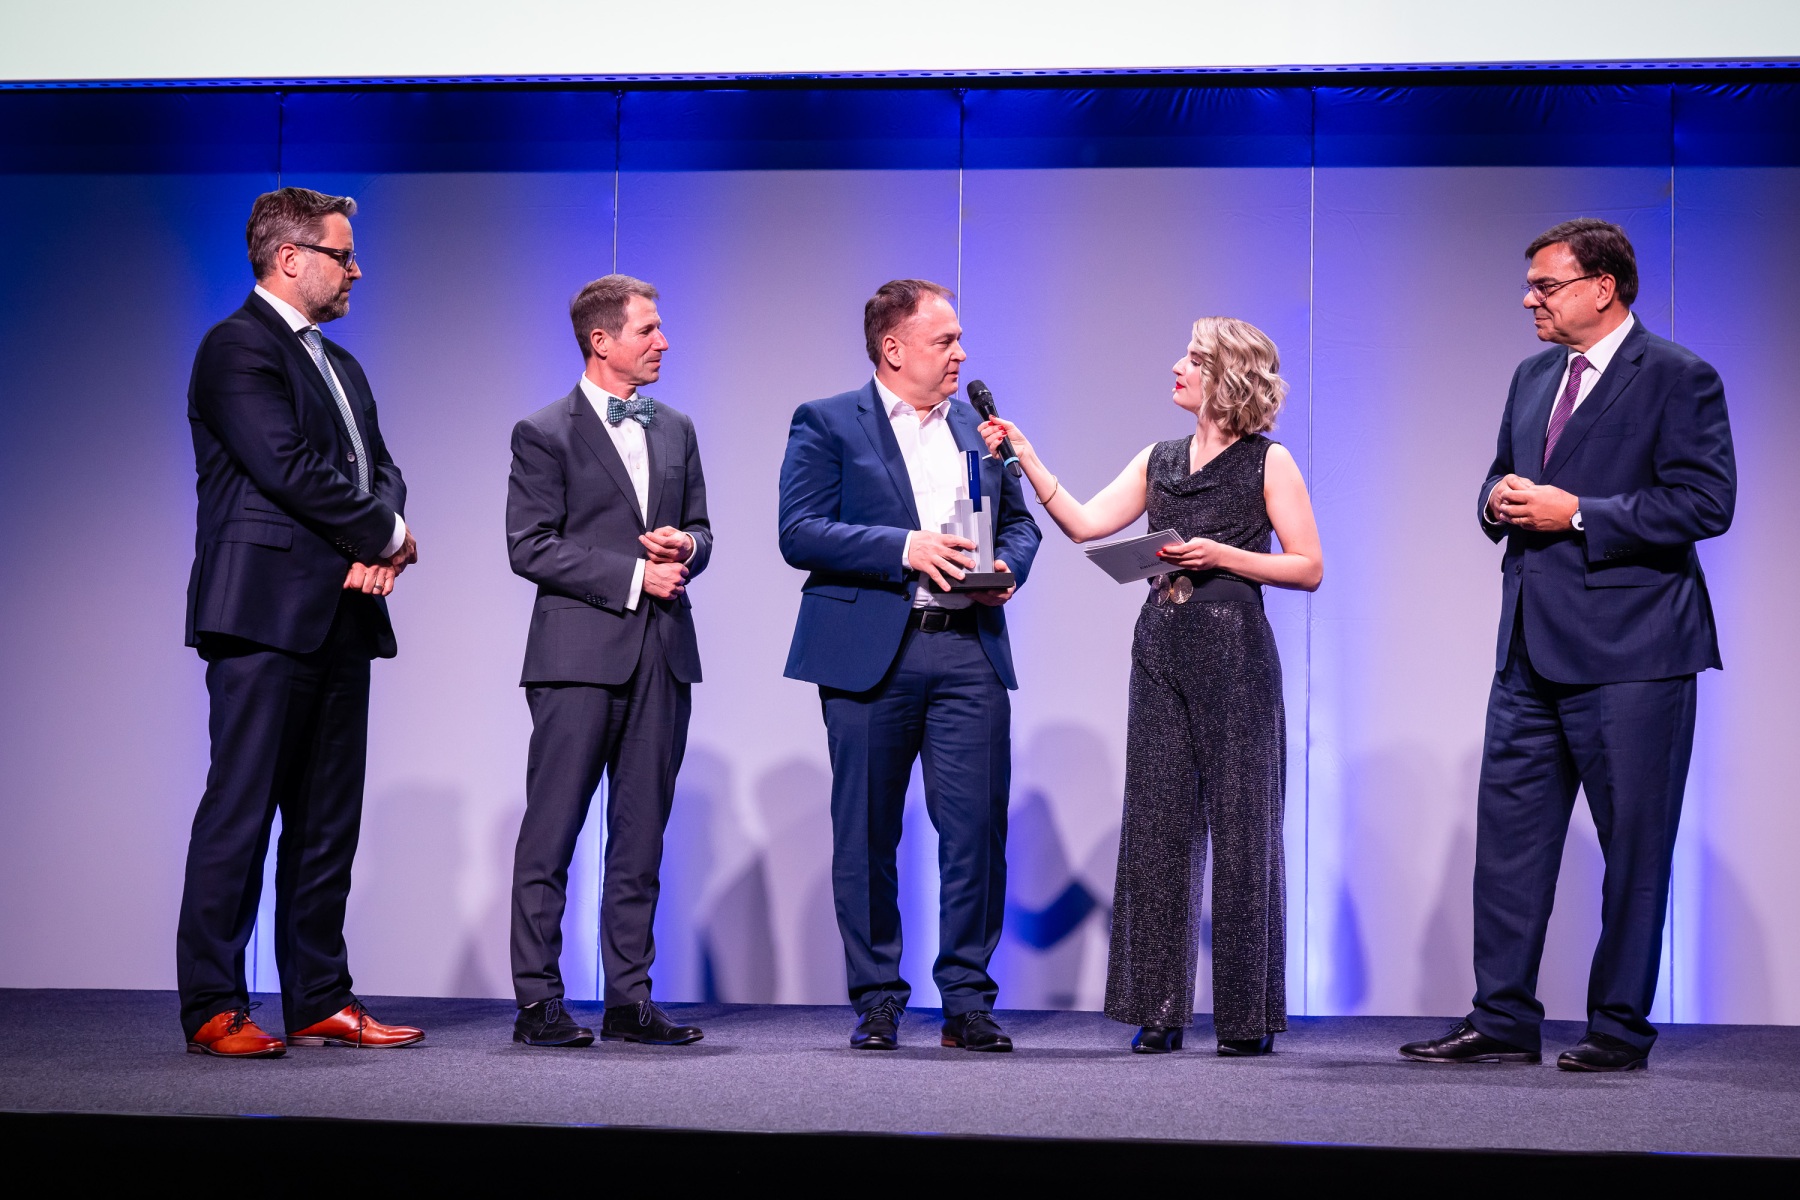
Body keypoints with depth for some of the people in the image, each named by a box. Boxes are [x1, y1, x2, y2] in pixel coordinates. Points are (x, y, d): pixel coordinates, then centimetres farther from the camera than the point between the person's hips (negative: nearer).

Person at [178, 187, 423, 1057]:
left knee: (327, 821, 10)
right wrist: (386, 535, -8)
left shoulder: (339, 365, 23)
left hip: (339, 618, 9)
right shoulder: (236, 348, -6)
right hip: (267, 613, -9)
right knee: (240, 812, -7)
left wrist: (378, 545, -5)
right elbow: (291, 469, -17)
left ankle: (319, 1000, 15)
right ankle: (212, 1008, -3)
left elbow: (378, 466, 16)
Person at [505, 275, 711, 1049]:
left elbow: (699, 533, 20)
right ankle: (538, 1002, 2)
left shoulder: (676, 431, 16)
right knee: (552, 834, -3)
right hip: (581, 655, -6)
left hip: (663, 656, 6)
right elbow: (531, 547, -9)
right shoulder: (545, 433, -2)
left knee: (641, 838, 8)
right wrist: (634, 574, -13)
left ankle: (630, 999, 13)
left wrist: (684, 544, -4)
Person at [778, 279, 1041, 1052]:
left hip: (970, 651, 4)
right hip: (870, 655, -3)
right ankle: (877, 1002, 12)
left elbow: (1020, 522, 21)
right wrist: (906, 548, -15)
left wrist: (1007, 569, -1)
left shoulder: (980, 427, 17)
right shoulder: (826, 424, 2)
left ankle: (968, 1001, 8)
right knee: (867, 836, 2)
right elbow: (800, 534, -8)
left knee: (978, 829, -2)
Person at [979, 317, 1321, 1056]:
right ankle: (1160, 1011, 10)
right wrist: (1024, 455, 2)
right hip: (1160, 651, 5)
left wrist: (1221, 554, -13)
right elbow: (1083, 523, 7)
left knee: (1241, 826, -1)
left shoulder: (1268, 463, 0)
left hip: (1234, 654, -5)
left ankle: (1248, 1017, 7)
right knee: (1158, 826, 4)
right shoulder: (1159, 462, 14)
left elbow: (1308, 567, -3)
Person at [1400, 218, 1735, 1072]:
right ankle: (1503, 1020, 13)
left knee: (1635, 846, 1)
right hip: (1531, 648, 7)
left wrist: (1577, 513, -17)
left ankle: (1620, 1028, 11)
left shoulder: (1677, 377, -7)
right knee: (1509, 833, 7)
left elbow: (1706, 502, -15)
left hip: (1629, 650, -7)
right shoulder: (1532, 378, 16)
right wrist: (1501, 501, 0)